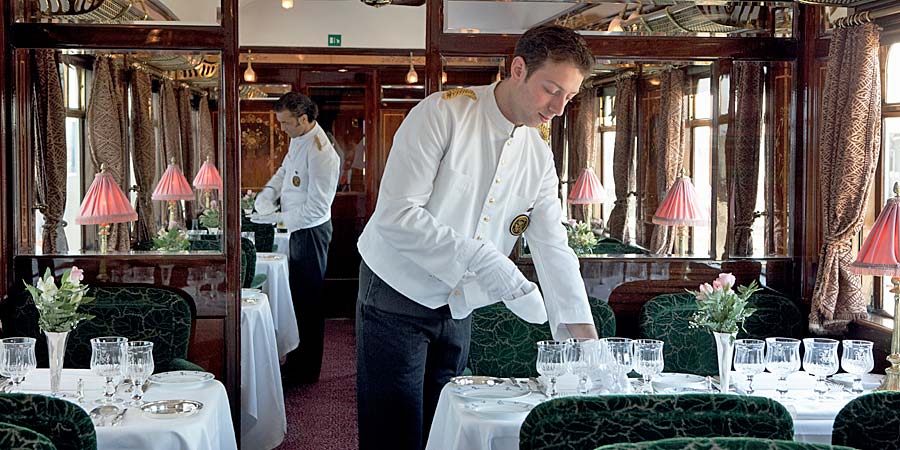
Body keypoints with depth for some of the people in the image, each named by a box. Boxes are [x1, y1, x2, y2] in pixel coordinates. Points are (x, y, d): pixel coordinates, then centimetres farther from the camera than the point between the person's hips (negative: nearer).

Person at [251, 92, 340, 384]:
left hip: (311, 232, -10)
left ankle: (307, 371, 15)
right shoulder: (298, 140, 3)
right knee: (299, 297, 20)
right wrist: (268, 193, 3)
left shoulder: (320, 154, -27)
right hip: (298, 229, 10)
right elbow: (285, 169, 21)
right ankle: (299, 358, 36)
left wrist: (276, 218, -23)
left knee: (309, 303, 2)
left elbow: (317, 209, -26)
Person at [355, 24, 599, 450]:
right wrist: (479, 258, -29)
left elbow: (553, 248, 1)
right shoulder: (443, 113, -16)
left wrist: (585, 335, -9)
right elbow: (396, 215, -24)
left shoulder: (539, 157, 3)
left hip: (458, 310, 6)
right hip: (398, 296, -6)